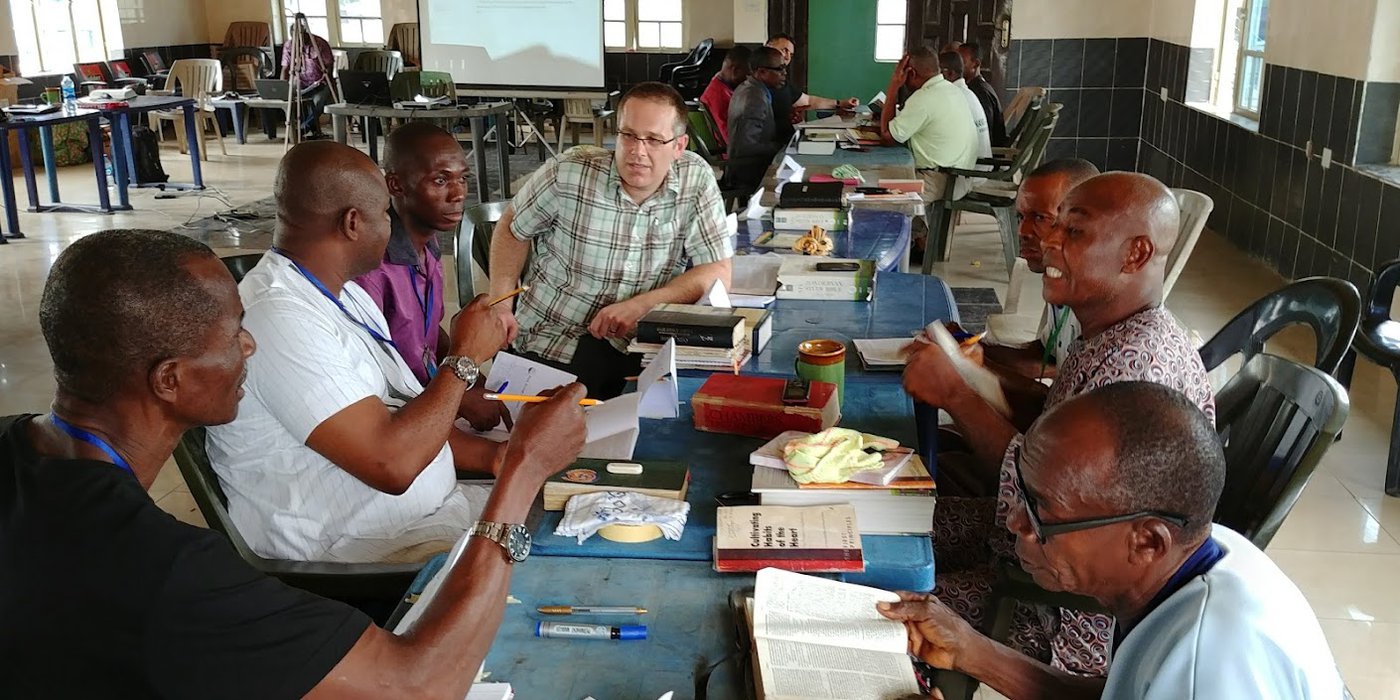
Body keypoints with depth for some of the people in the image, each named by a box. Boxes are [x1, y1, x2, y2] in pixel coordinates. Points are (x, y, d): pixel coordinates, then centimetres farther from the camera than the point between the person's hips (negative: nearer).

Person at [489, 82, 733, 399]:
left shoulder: (696, 179, -8)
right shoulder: (568, 172, -11)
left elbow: (717, 272, -8)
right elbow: (513, 227, 6)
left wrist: (640, 305, -20)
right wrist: (500, 305, -3)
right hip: (551, 343, -1)